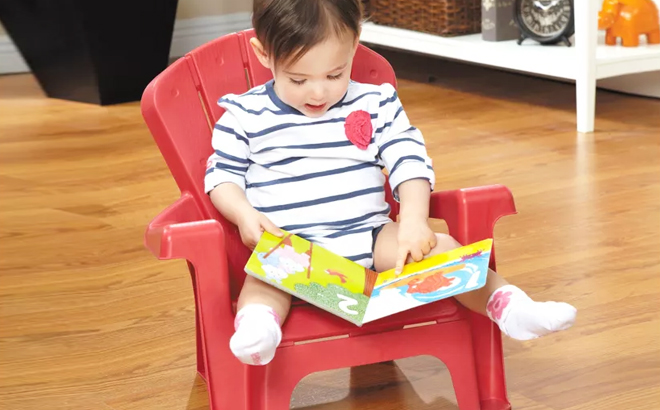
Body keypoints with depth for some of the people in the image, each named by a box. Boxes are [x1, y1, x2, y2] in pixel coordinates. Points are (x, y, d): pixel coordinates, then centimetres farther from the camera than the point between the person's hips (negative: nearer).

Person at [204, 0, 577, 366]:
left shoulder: (376, 105, 6)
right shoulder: (245, 115, 2)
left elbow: (410, 164, 2)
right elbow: (222, 175, 6)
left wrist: (414, 221, -15)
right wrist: (244, 214, -16)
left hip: (369, 237, 3)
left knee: (440, 247, -18)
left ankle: (508, 305, -26)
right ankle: (257, 324, -62)